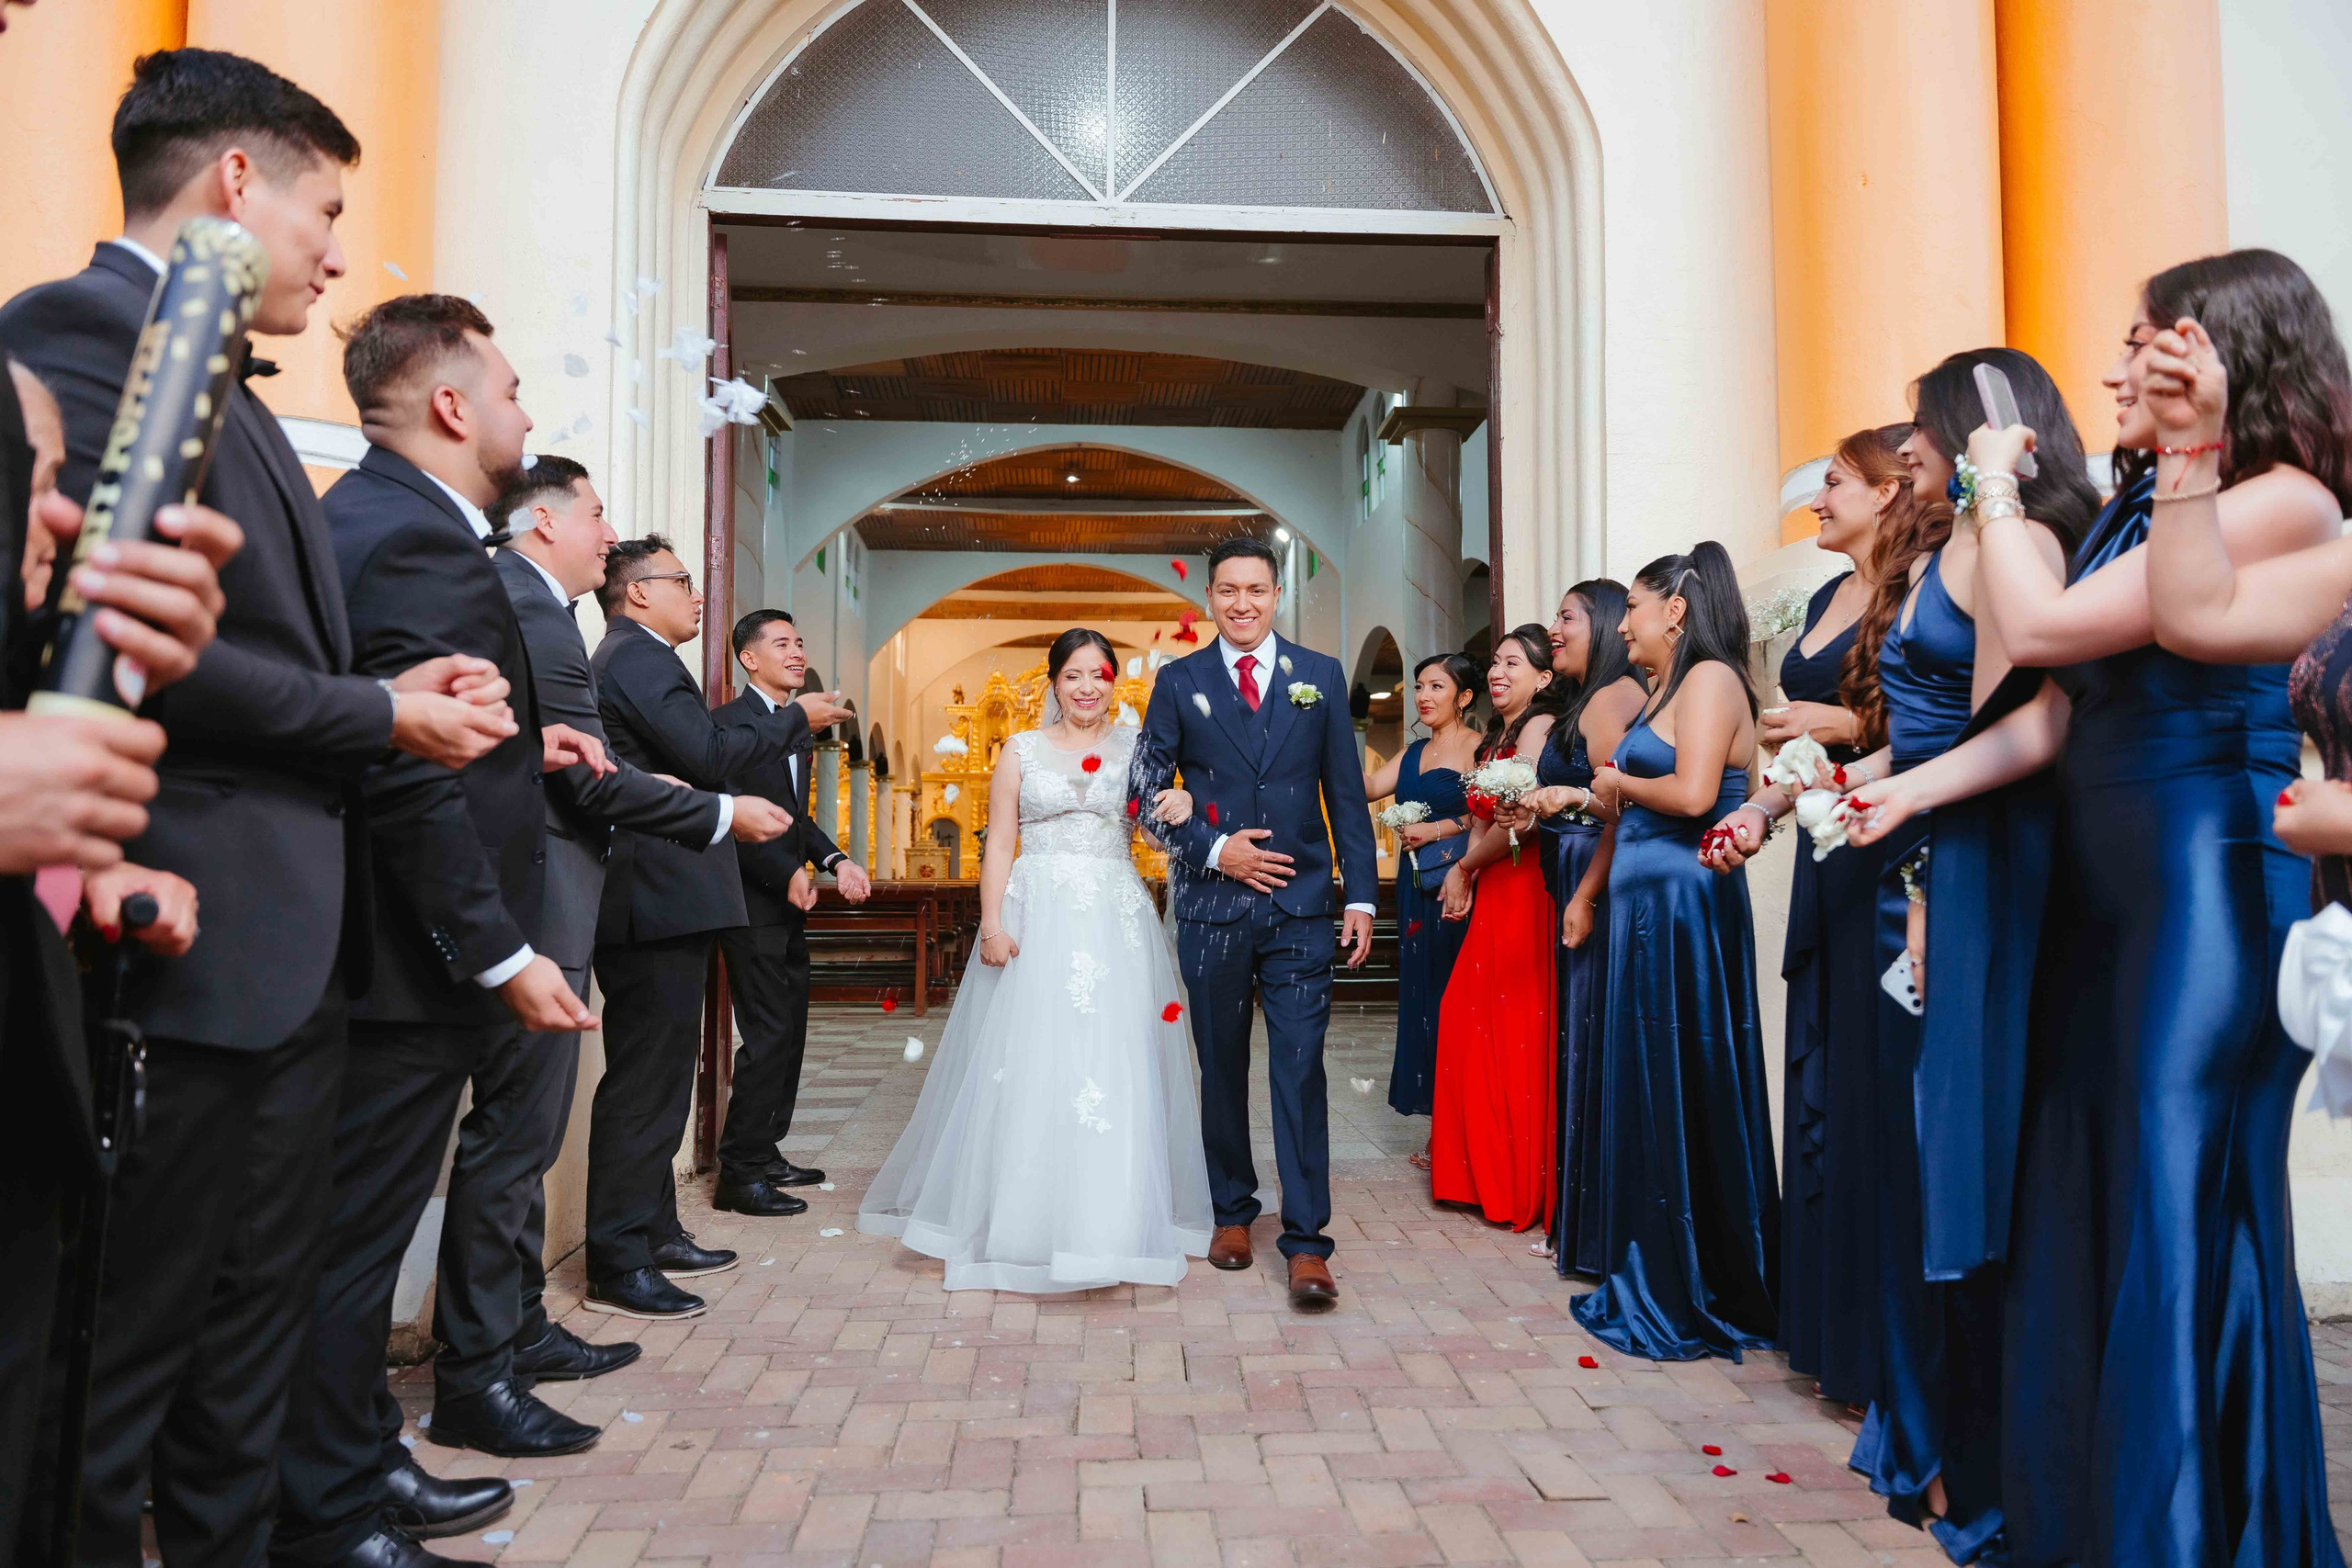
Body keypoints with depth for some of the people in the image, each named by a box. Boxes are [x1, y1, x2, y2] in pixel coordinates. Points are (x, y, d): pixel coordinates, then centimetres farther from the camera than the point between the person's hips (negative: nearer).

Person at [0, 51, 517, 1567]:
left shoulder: (229, 391, 19)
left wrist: (394, 692, 3)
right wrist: (380, 716, -10)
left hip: (293, 950, 9)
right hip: (197, 949, -9)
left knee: (252, 1343, 19)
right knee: (122, 1362, 5)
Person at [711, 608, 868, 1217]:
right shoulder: (729, 722, -12)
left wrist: (836, 860, 5)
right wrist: (788, 873, -18)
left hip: (790, 905, 9)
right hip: (753, 906, -9)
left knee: (789, 1034, 13)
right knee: (768, 1036, -8)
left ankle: (764, 1153, 24)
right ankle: (740, 1173, 1)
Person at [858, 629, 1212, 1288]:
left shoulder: (1136, 749, 10)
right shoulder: (1021, 750, 8)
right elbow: (998, 843, 4)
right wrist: (992, 924, -7)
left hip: (1117, 919, 1)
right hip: (1037, 918, -1)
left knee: (1117, 1066, -1)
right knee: (1029, 1064, -2)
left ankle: (1109, 1222, 11)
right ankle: (1026, 1218, 11)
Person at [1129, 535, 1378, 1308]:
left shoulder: (1321, 677, 7)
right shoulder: (1179, 681, 5)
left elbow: (1347, 795, 6)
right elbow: (1145, 793, 4)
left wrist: (1360, 895, 0)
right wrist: (1213, 849, -9)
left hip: (1300, 903, -1)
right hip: (1212, 904, 1)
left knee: (1300, 1069, -4)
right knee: (1222, 1067, 12)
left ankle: (1306, 1242, 2)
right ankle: (1232, 1211, 28)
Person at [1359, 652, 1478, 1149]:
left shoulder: (1478, 747, -5)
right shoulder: (1414, 752, 18)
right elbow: (1368, 787, 6)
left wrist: (1439, 830, -15)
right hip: (1417, 885, 7)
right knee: (1422, 995, 8)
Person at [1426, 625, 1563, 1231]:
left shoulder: (1538, 727, -11)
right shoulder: (1498, 736, 19)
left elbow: (1519, 822, -18)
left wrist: (1466, 866, -3)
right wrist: (1464, 872, -1)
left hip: (1524, 892, -9)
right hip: (1493, 894, 9)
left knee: (1515, 1028, -4)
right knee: (1468, 1019, 10)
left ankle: (1519, 1184, 8)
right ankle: (1484, 1172, 23)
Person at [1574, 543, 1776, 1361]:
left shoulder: (1711, 678, -10)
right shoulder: (1669, 687, 17)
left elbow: (1691, 794, -22)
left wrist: (1618, 783, -7)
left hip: (1682, 903, -9)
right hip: (1646, 901, 9)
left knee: (1681, 1089, -1)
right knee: (1645, 1085, 12)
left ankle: (1696, 1299, 12)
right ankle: (1656, 1281, 23)